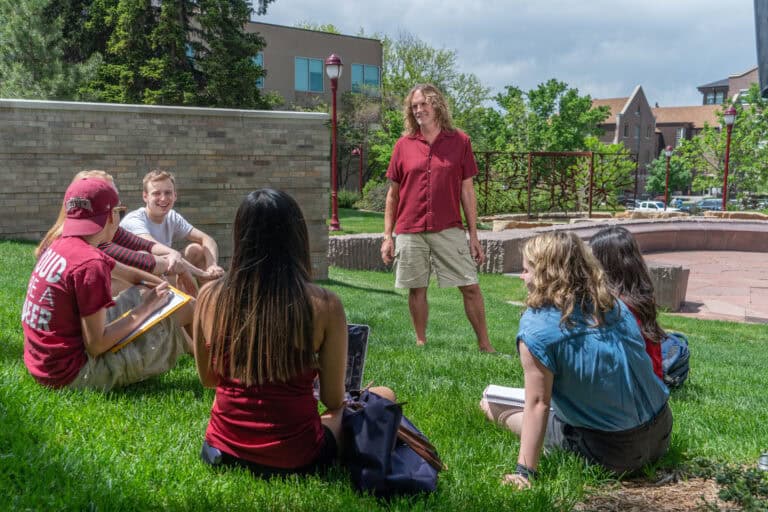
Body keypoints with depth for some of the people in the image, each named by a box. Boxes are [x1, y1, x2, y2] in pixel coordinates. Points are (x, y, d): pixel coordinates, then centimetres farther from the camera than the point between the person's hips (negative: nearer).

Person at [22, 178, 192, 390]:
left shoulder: (58, 245, 1)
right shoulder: (90, 264, -24)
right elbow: (96, 345, -21)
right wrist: (146, 309, -12)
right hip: (70, 376, -9)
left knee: (138, 294, 15)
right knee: (170, 323, -2)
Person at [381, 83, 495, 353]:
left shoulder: (460, 141, 3)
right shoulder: (403, 145, 5)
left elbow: (467, 191, 4)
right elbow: (393, 194, 9)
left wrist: (474, 235, 2)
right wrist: (387, 236, 4)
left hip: (449, 230, -1)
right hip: (409, 232, 1)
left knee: (470, 287, -1)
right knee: (417, 289, 8)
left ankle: (485, 344, 10)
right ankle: (421, 343, 23)